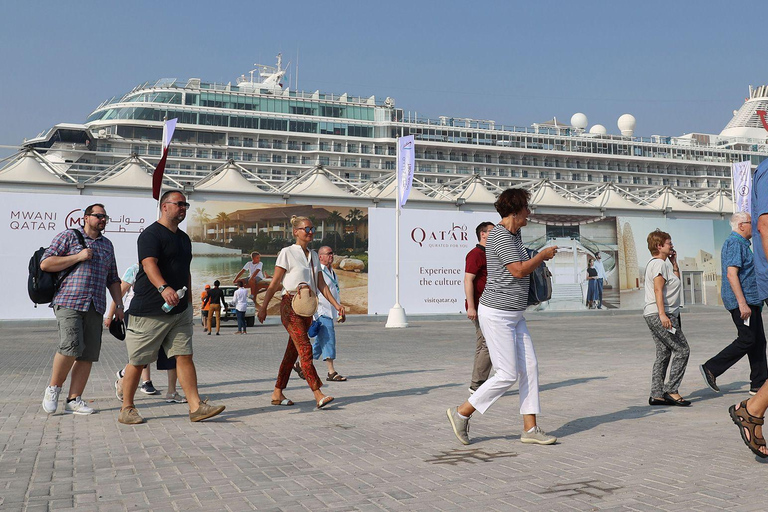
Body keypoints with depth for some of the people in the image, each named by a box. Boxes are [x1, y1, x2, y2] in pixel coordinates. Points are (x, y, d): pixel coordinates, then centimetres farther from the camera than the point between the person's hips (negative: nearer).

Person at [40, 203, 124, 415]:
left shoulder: (107, 244, 22)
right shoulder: (68, 236, 6)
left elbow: (112, 278, 26)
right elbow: (45, 264, -3)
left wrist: (118, 304, 17)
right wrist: (78, 257, -8)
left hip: (95, 307, 5)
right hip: (69, 302, -5)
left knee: (88, 354, -1)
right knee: (71, 347, -19)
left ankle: (74, 400, 5)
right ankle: (53, 388, 4)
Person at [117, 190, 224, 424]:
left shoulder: (184, 238, 19)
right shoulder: (151, 234, -9)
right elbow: (149, 264, -25)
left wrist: (189, 302, 22)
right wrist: (163, 288, -42)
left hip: (179, 310, 7)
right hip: (150, 310, -7)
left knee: (185, 356, 1)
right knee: (137, 360, 2)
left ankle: (196, 406, 1)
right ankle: (127, 409, 14)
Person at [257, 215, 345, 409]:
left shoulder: (313, 255, 14)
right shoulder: (287, 253, -5)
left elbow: (321, 285, 13)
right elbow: (274, 283, -5)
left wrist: (337, 305, 5)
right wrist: (263, 307, -7)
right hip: (290, 305, -7)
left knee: (293, 351, 9)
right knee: (305, 349, -16)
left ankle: (277, 393, 17)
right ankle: (318, 395, -21)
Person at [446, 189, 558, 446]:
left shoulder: (514, 234, 15)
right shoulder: (500, 235, -16)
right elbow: (518, 270, -21)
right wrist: (543, 254, -6)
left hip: (515, 314, 10)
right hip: (497, 314, -10)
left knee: (529, 368, 6)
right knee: (507, 375, -7)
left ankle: (530, 428, 13)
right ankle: (462, 412, 6)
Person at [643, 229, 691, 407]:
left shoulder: (664, 263, 22)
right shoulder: (658, 263, -11)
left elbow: (676, 280, 32)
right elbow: (658, 289, -20)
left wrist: (674, 262, 21)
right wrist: (662, 314, -27)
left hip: (663, 315, 11)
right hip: (659, 315, -11)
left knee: (663, 354, 9)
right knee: (682, 350, -9)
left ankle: (657, 395, 9)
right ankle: (671, 390, -8)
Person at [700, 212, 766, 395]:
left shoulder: (741, 243, 21)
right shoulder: (734, 243, -13)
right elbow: (731, 274, -23)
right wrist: (742, 303, -28)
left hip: (749, 300, 11)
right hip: (743, 300, -11)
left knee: (758, 341, 8)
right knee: (747, 340, -10)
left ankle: (759, 384, 10)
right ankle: (711, 369, -6)